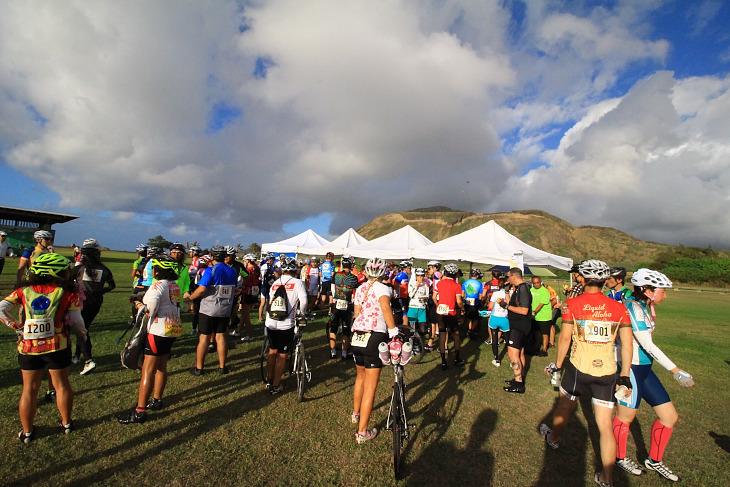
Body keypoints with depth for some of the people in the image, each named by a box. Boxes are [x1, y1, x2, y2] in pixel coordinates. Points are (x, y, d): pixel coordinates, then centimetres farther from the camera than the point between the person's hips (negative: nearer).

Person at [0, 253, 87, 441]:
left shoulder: (24, 290, 2)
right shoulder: (67, 293, -7)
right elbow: (76, 320, -5)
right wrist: (82, 333, 14)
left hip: (28, 348, 2)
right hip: (57, 346, -2)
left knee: (29, 389, 16)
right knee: (61, 384, 15)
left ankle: (27, 432, 27)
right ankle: (66, 423, 29)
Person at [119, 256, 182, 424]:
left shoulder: (158, 285, -16)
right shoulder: (175, 285, 8)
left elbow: (150, 310, -22)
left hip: (159, 331, -9)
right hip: (173, 329, 9)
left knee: (148, 371, -2)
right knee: (161, 367, 19)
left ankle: (139, 411, 3)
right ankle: (156, 400, 31)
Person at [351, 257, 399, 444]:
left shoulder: (359, 289, 11)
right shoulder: (382, 288, -7)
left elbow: (357, 313, 12)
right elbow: (385, 307, -26)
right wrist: (393, 331, -24)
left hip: (357, 336, 6)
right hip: (375, 337, -6)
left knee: (361, 376, 28)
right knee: (370, 386, 3)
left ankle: (356, 414, 47)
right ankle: (362, 433, 10)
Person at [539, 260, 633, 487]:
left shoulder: (572, 304, -9)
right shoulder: (619, 308, 0)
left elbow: (564, 337, -10)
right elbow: (627, 344, 0)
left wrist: (557, 364, 3)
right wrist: (625, 377, 9)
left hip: (578, 367, -2)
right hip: (607, 372, 2)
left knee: (564, 407, 23)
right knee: (605, 426, 11)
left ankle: (553, 438, 48)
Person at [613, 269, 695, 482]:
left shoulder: (644, 307, 9)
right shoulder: (633, 307, -21)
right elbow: (648, 345, -22)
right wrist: (676, 370, -19)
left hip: (643, 368, 9)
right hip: (630, 368, -9)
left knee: (669, 416, 14)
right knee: (625, 416, 9)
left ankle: (654, 460, 32)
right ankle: (620, 458, 32)